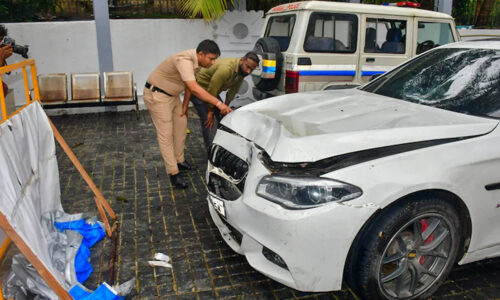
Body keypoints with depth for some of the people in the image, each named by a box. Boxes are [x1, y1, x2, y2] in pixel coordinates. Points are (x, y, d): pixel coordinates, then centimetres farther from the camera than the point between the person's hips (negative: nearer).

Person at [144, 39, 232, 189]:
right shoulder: (185, 60, -32)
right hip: (156, 95, -9)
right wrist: (218, 104, -44)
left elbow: (188, 86, 9)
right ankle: (174, 174, -4)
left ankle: (179, 160, 29)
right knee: (166, 134, -7)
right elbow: (194, 88, -43)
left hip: (172, 94, 9)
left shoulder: (196, 62, -2)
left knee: (181, 125, 14)